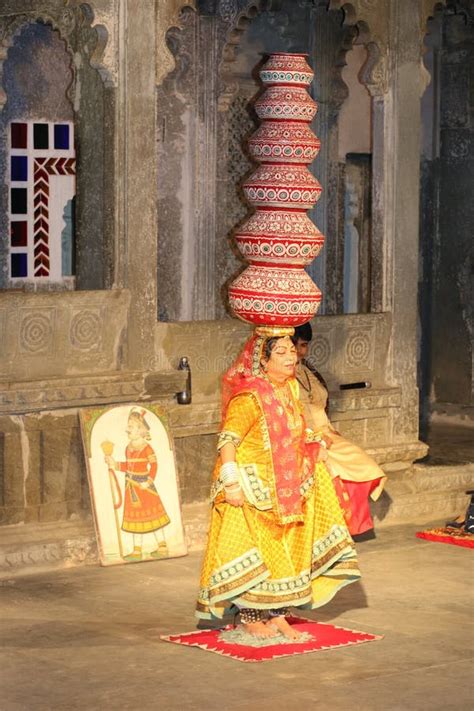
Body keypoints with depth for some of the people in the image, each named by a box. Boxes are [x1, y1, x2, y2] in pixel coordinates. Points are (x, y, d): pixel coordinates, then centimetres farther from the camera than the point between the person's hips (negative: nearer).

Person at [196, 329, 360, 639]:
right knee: (255, 552, -2)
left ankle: (277, 614, 21)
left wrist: (314, 449, 8)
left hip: (284, 487, 8)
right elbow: (228, 440, -22)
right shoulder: (250, 397, -20)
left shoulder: (291, 388, 6)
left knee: (287, 551, 11)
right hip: (252, 488, -8)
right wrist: (231, 483, -27)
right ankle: (251, 618, 10)